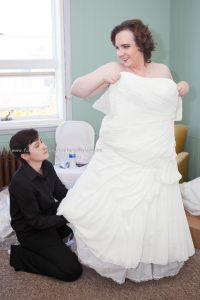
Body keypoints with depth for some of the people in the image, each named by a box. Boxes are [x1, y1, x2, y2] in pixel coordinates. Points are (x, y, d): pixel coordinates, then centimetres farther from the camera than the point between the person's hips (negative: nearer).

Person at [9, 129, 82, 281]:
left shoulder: (46, 166, -8)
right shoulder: (21, 183, -31)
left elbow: (62, 193, 1)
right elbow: (35, 221, -24)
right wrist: (67, 217, -29)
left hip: (49, 215, 8)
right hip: (31, 232, -8)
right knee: (72, 270, -12)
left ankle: (55, 242, 11)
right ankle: (19, 254, 1)